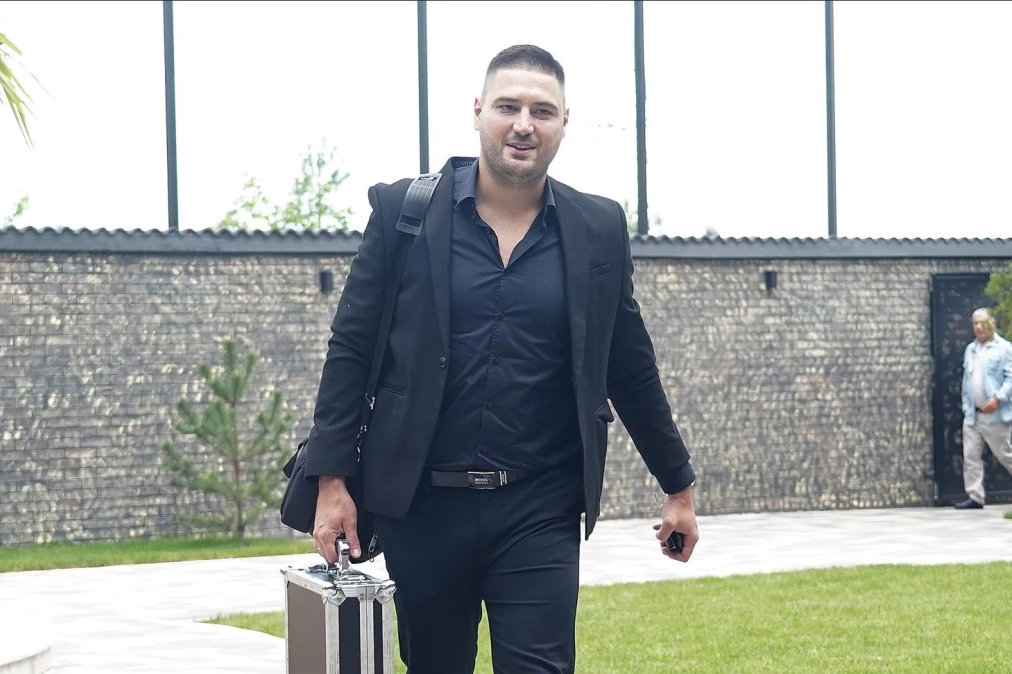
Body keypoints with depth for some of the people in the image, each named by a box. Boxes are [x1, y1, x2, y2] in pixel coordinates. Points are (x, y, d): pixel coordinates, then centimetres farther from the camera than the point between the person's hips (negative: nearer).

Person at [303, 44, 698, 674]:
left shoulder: (598, 229, 4)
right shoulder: (402, 211, 0)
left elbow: (632, 368, 12)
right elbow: (350, 349, 1)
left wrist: (679, 486, 15)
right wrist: (332, 481, -4)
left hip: (540, 509, 0)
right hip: (422, 503, 0)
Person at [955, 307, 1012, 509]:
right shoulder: (970, 350, 15)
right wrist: (966, 406, 13)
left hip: (995, 415, -6)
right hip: (972, 415, 6)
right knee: (971, 456, 1)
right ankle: (975, 496, 4)